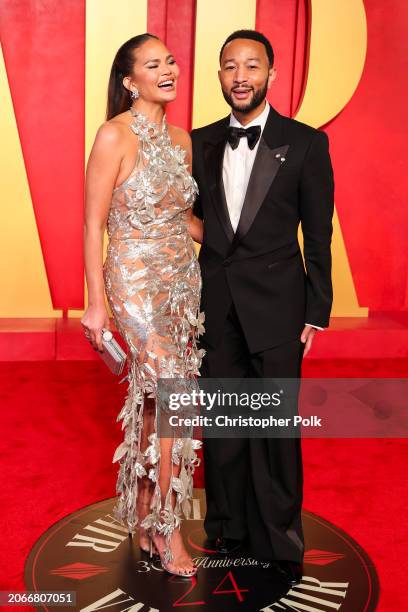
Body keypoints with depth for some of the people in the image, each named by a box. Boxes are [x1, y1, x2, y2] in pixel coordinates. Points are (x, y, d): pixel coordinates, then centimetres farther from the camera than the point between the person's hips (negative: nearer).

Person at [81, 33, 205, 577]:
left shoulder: (181, 140, 9)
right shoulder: (115, 135, -11)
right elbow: (93, 224, -11)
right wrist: (96, 303, -12)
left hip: (183, 280, 6)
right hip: (136, 283, -6)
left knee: (153, 402, 13)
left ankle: (143, 514, 31)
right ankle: (166, 527, 12)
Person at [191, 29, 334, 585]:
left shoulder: (305, 143, -2)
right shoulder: (200, 143, 7)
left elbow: (317, 235, -2)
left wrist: (317, 311, -4)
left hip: (275, 304, -3)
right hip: (214, 303, 4)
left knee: (275, 428, 4)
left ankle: (280, 541, 23)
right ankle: (227, 527, 31)